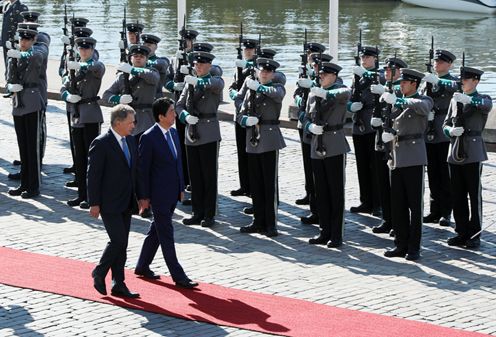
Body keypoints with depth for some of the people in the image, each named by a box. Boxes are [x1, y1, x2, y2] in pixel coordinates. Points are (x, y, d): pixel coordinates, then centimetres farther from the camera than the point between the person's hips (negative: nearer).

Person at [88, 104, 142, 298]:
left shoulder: (131, 141, 9)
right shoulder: (101, 144, -14)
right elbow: (93, 175, -14)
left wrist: (140, 196, 13)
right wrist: (94, 203, -15)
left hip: (126, 203, 7)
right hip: (109, 203, -7)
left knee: (122, 244, 9)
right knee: (118, 241, -11)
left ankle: (118, 285, 14)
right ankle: (99, 272, 11)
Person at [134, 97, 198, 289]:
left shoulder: (173, 133, 8)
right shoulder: (148, 138, -16)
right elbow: (143, 169, -13)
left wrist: (181, 187, 15)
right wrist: (144, 197, -12)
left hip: (172, 193, 8)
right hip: (158, 194, -8)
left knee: (157, 231, 18)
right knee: (166, 234, -3)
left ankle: (142, 266, 31)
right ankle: (178, 276, -2)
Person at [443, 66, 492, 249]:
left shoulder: (482, 99, -1)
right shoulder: (455, 100, 13)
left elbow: (486, 105, -27)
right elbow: (446, 124, 13)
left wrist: (468, 99, -45)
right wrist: (451, 131, -11)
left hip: (473, 153, -5)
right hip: (456, 152, 5)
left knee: (475, 195, -2)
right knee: (457, 195, 7)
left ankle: (474, 234, 3)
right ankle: (462, 232, 15)